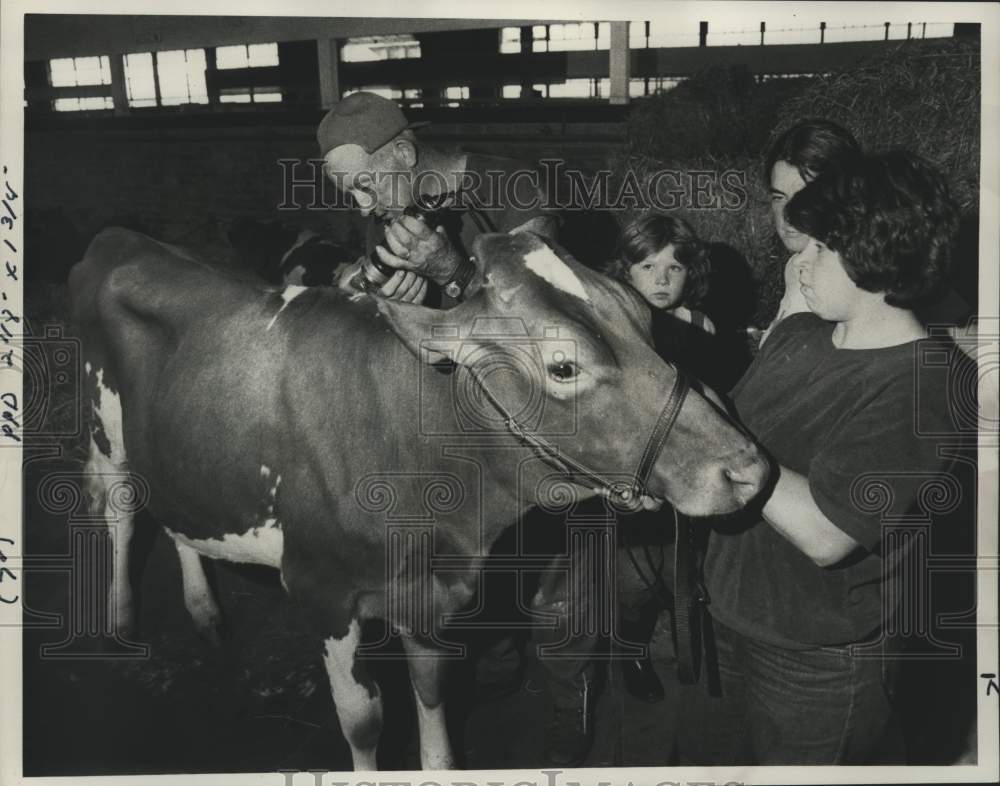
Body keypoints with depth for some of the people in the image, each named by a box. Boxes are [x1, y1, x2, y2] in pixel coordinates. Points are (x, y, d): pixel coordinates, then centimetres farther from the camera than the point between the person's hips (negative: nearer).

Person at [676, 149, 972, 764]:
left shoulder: (930, 384, -22)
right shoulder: (796, 333, 0)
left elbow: (824, 534, -29)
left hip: (819, 661, -7)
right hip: (723, 618, 7)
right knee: (699, 757, 24)